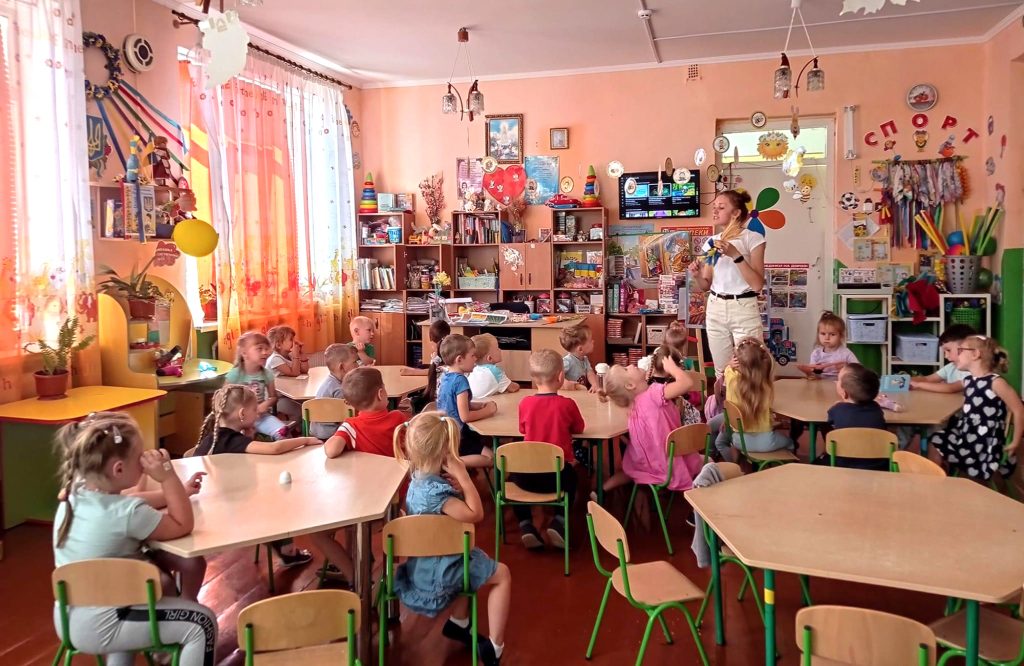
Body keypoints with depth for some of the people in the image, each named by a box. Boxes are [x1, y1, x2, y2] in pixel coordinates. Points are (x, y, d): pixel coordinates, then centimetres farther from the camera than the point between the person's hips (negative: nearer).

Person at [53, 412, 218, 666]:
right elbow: (183, 525, -17)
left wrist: (175, 492, 8)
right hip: (96, 628, -8)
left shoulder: (75, 492, -3)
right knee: (202, 623, -5)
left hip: (68, 618, 8)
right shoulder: (126, 512, -27)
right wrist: (167, 477, -21)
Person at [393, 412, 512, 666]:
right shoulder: (435, 489, -30)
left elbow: (460, 512, 9)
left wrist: (458, 487, -12)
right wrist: (463, 476, -24)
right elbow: (475, 514, -28)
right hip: (438, 571, -9)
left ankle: (458, 623, 37)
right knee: (502, 574, 5)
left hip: (423, 566, 10)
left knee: (474, 561, 34)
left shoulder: (419, 479, 2)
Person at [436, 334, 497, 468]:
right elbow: (465, 416, -24)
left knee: (486, 442, 22)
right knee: (491, 457, -12)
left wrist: (483, 405, 4)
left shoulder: (446, 377, 7)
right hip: (455, 437, -9)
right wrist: (488, 410, -10)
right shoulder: (460, 380, -21)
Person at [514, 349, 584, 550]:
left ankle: (525, 525, 16)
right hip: (558, 474, 0)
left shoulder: (525, 403, -4)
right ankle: (558, 522, 15)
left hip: (528, 474, 1)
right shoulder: (567, 404, -9)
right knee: (571, 477, 35)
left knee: (512, 476, 33)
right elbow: (578, 429, 7)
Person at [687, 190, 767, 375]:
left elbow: (757, 285, -14)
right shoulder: (712, 242, 9)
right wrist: (696, 276, -8)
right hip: (715, 309, 5)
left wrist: (735, 254, -22)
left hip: (743, 309, -5)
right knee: (721, 373, 12)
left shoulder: (753, 238, -6)